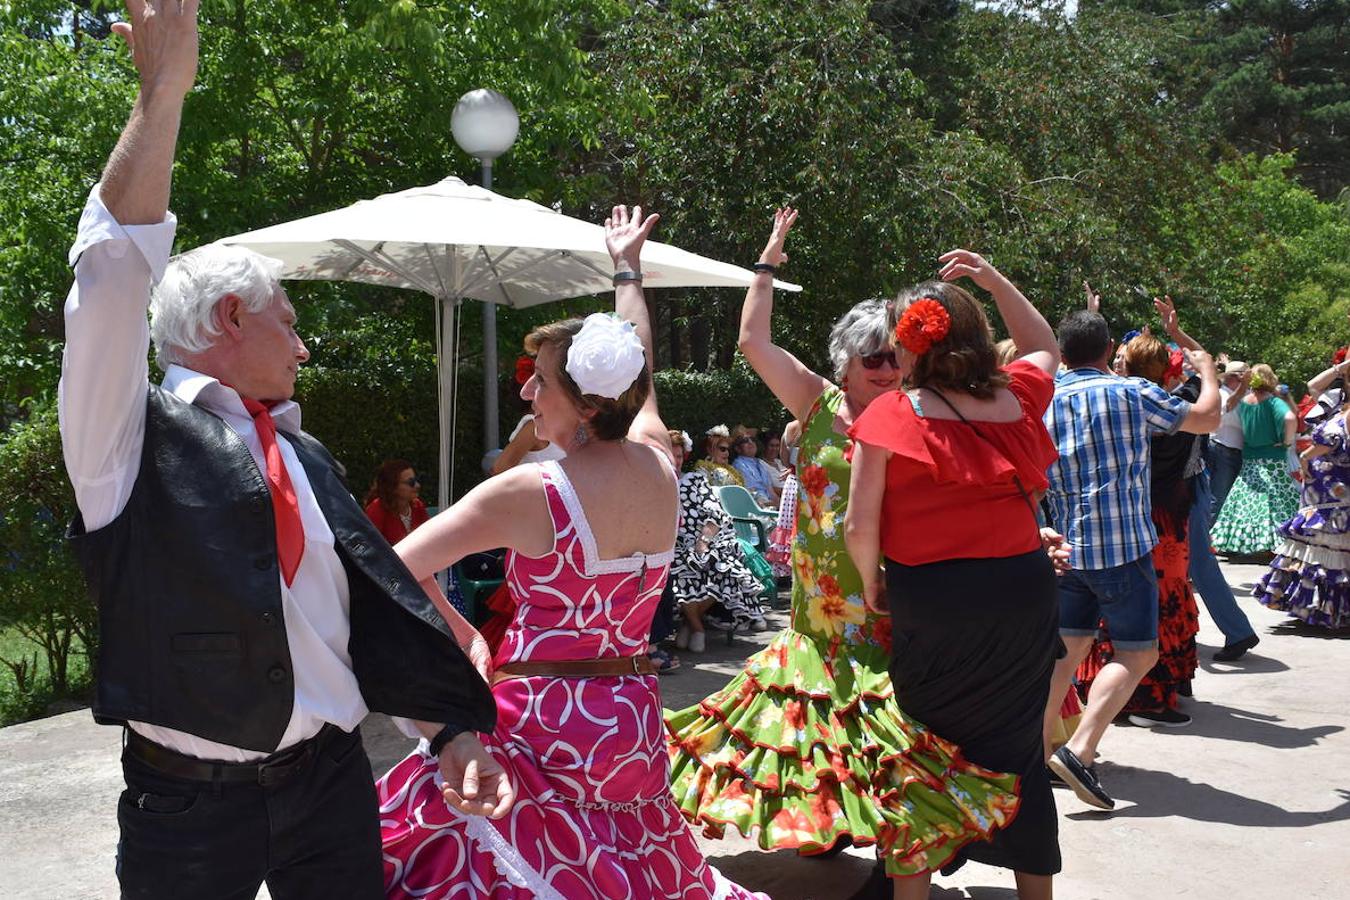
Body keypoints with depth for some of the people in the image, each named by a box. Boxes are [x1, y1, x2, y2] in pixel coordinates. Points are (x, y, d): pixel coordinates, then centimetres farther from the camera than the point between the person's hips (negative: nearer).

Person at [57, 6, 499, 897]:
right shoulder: (131, 436, -3)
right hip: (186, 800, -4)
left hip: (332, 781, 5)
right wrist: (164, 89, -19)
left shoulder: (306, 455, 13)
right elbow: (116, 268, -17)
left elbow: (381, 597, 10)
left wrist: (455, 726, 3)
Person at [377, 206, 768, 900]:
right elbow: (638, 367, 18)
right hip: (633, 719, 7)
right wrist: (627, 269, 33)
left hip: (542, 720, -6)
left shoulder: (530, 491, -17)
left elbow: (400, 565, -13)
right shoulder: (659, 466, -1)